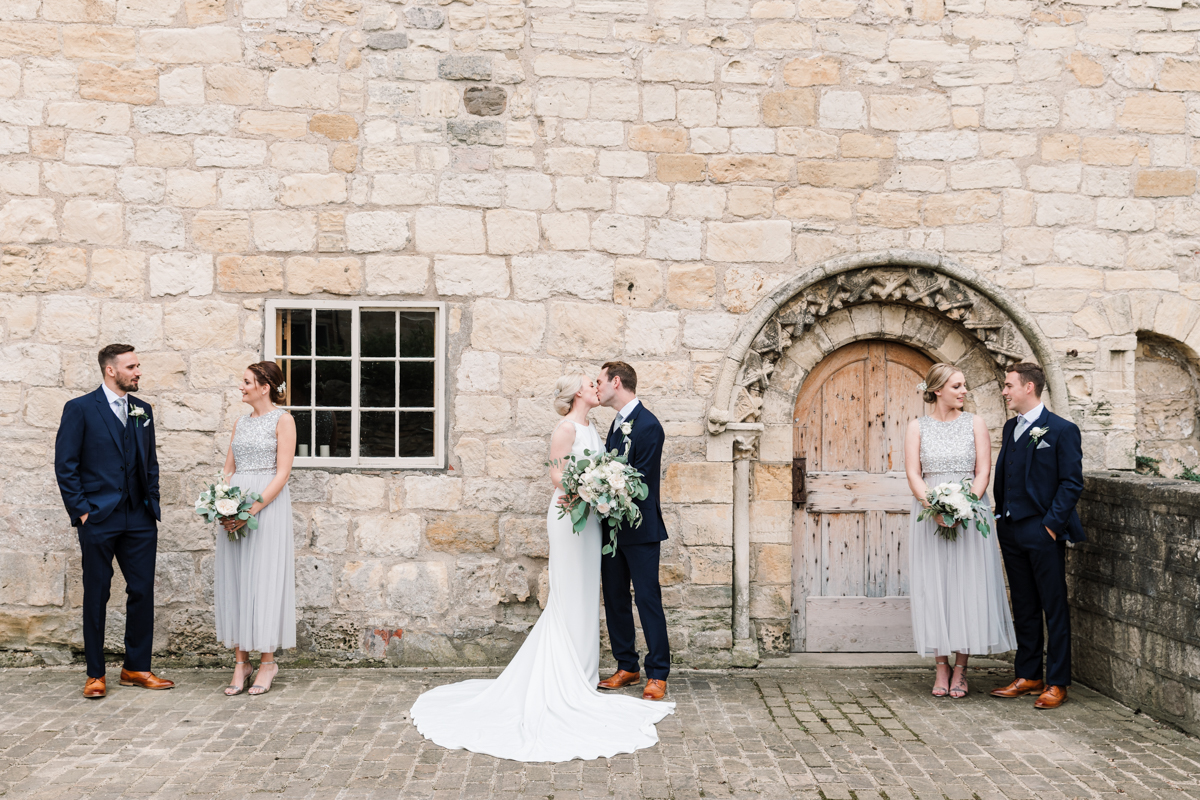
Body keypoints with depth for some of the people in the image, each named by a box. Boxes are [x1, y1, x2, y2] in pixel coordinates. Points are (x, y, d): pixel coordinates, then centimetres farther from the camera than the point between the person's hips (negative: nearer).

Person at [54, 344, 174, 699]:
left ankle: (137, 668, 17)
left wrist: (153, 507, 10)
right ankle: (95, 675, 15)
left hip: (140, 521, 5)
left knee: (142, 593, 5)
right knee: (96, 596, 4)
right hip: (98, 519, -4)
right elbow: (65, 466, -5)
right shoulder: (79, 409, -3)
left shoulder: (143, 411, 12)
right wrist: (81, 511, -9)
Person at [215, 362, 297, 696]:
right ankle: (240, 661, 10)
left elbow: (282, 474, -11)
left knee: (263, 578, -4)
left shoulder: (282, 420, -4)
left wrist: (251, 509, -18)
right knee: (234, 580, 4)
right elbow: (228, 470, 16)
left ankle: (267, 662, 6)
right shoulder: (240, 423, 15)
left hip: (267, 505, -6)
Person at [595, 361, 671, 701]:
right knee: (615, 599, 13)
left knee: (647, 598, -3)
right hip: (614, 528, 9)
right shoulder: (618, 422, 14)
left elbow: (641, 481, -19)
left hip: (640, 530, -9)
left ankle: (657, 674, 5)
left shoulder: (647, 425, -15)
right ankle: (626, 667, 23)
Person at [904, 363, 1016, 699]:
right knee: (933, 588, 1)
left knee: (968, 586, -1)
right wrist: (934, 507, -18)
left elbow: (983, 472, -1)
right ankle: (941, 668, 10)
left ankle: (960, 670, 8)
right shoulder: (918, 427, 4)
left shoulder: (975, 423, 5)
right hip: (929, 515, 0)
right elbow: (913, 474, -3)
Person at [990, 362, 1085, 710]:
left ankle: (1057, 682, 10)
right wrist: (1001, 516, 9)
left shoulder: (1062, 430, -8)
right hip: (1011, 531, 7)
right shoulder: (1011, 427, 14)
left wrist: (1052, 525, -14)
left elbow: (1072, 483, -10)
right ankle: (1028, 676, 23)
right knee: (1023, 608, 13)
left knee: (1054, 608, 2)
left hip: (1043, 532, -7)